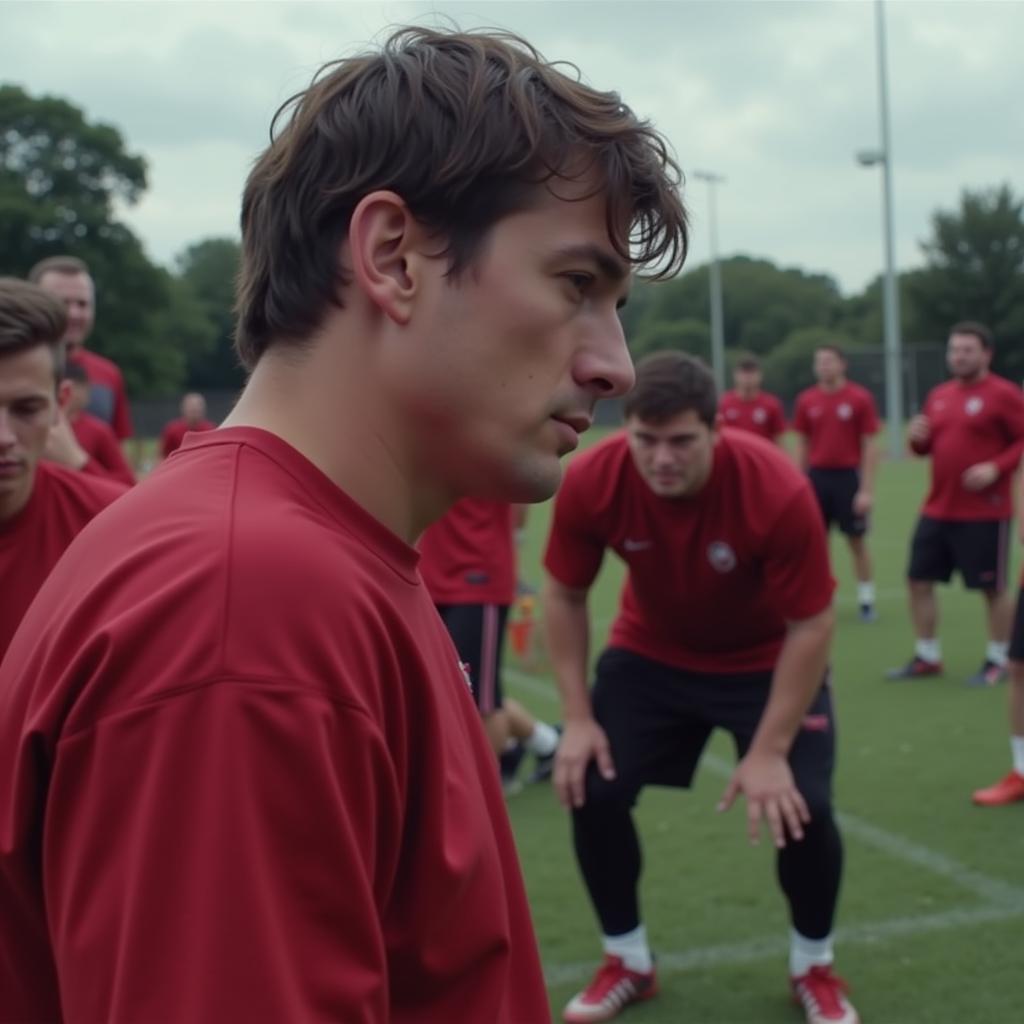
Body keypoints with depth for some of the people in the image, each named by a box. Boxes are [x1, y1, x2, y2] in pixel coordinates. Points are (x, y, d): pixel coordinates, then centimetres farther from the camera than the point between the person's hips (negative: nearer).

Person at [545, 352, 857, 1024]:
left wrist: (769, 752, -25)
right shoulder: (591, 482, -27)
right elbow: (565, 597, -10)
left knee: (802, 806, -14)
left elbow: (812, 625, -24)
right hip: (650, 654, 2)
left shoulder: (778, 490, -34)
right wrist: (579, 717, -15)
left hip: (767, 661, -2)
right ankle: (628, 961, 16)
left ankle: (814, 967, 16)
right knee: (592, 790, -8)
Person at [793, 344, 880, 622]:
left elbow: (870, 447, -6)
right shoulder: (806, 400, 5)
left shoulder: (860, 398, -5)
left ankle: (866, 601, 12)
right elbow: (802, 445, 10)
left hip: (848, 477, -3)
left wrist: (867, 489, -11)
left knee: (857, 541, 2)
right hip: (817, 477, 3)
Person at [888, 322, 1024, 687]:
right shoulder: (939, 395, 12)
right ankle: (927, 657, 19)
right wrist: (917, 437, -2)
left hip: (985, 513, -7)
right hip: (937, 510, 7)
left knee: (993, 587, 2)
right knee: (918, 579, 7)